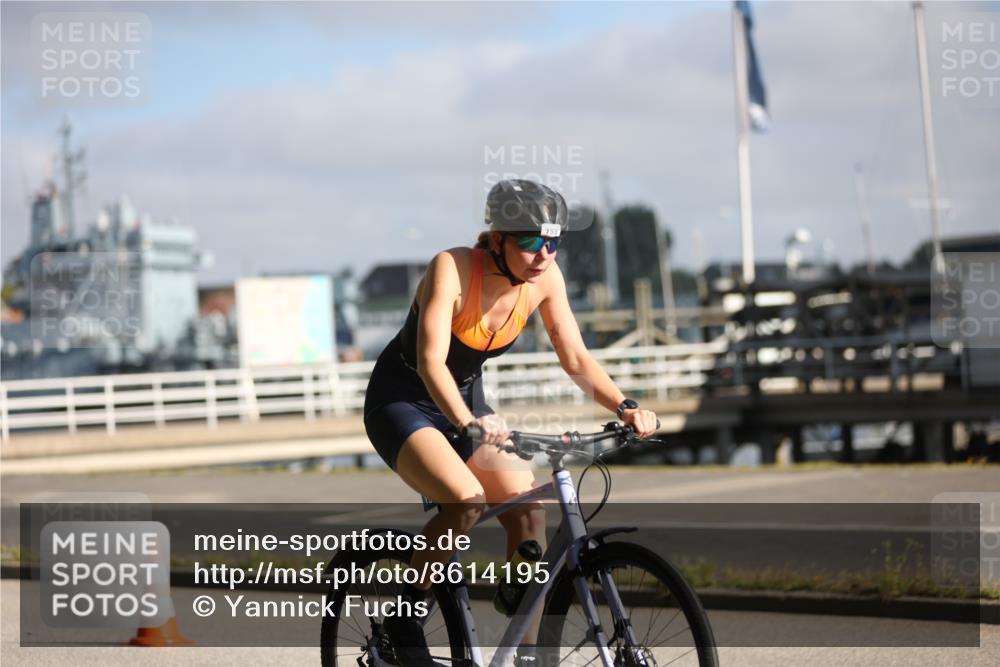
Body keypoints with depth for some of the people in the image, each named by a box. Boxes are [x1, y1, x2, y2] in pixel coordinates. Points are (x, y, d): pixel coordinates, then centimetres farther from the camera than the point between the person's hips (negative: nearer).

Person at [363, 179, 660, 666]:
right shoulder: (453, 269, -28)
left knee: (529, 513, -13)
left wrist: (624, 406, -25)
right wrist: (468, 425, -53)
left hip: (467, 403, 6)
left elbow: (575, 357, -8)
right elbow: (431, 361, -37)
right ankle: (404, 619, -11)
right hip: (402, 403, -6)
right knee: (467, 501, -30)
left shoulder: (545, 277, -11)